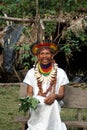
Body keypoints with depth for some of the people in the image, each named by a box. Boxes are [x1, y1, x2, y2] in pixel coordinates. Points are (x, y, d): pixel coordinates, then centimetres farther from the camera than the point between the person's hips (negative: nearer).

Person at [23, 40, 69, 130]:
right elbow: (29, 93, 6)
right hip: (36, 105, 0)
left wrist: (55, 96, -20)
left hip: (53, 105, 0)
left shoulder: (60, 73, 6)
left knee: (53, 103, -36)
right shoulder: (31, 72, 9)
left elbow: (61, 95, 6)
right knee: (38, 104, -36)